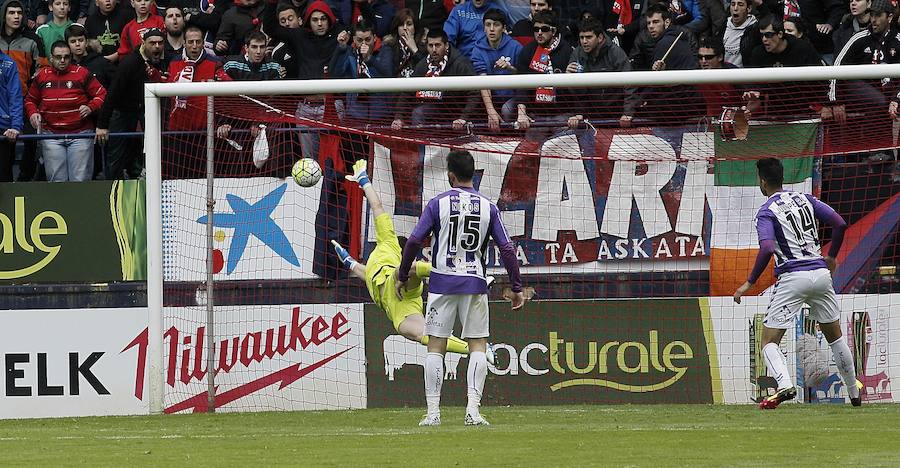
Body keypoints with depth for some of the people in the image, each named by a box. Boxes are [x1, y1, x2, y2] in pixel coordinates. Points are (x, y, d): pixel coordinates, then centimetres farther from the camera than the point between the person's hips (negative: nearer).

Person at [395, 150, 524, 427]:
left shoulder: (438, 204, -3)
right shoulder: (488, 207, 3)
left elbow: (414, 241, -5)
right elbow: (507, 248, 0)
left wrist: (402, 277, 7)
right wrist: (516, 288, 6)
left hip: (442, 283, -1)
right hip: (474, 284, 1)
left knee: (435, 347, 5)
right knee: (478, 346, 5)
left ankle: (433, 412, 0)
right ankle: (473, 409, -8)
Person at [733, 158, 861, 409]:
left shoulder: (766, 213, -5)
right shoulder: (805, 199, 11)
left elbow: (767, 249, -21)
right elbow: (840, 224, 6)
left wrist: (750, 282, -13)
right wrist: (831, 257, 20)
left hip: (793, 278, -5)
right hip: (821, 273, 5)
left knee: (769, 341, -2)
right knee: (834, 335, 22)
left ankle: (785, 385, -29)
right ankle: (854, 393, 27)